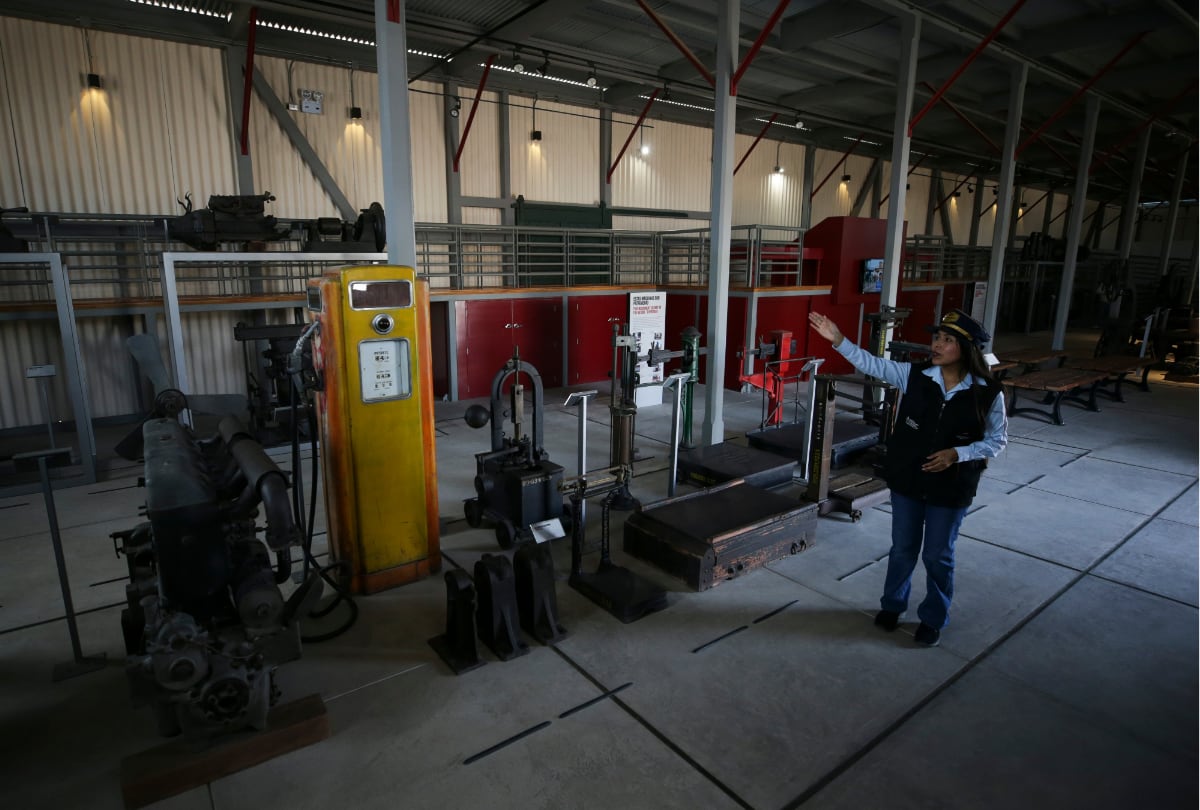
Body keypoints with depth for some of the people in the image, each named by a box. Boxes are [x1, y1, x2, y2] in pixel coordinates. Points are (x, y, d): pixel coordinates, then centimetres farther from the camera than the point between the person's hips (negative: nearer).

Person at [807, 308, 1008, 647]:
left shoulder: (988, 394, -12)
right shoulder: (915, 375, -8)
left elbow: (997, 440, -4)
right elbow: (872, 364, -12)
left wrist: (957, 454, -19)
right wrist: (838, 340, -24)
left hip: (951, 488, -2)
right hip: (907, 480, 2)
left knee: (938, 556, 13)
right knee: (902, 549, 18)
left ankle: (933, 619, 35)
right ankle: (892, 605, 40)